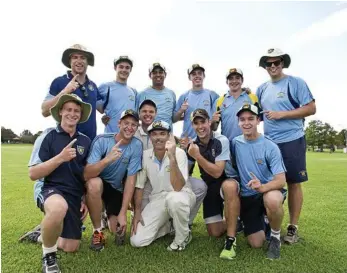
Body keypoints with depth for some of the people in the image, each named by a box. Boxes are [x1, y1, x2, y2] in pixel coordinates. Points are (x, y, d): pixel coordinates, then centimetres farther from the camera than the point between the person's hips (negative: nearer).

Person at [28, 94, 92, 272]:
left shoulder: (85, 141, 6)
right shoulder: (48, 136, -6)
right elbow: (33, 174, -11)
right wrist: (60, 158, -24)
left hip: (75, 196, 5)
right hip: (51, 190, -5)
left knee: (71, 248, 7)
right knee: (59, 208, -41)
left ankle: (44, 234, 39)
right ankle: (48, 254, -11)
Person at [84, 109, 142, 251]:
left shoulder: (136, 145, -17)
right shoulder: (102, 140, -22)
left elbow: (131, 179, -16)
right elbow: (87, 174, -30)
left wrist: (123, 212, -19)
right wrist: (107, 159, -49)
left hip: (116, 188, 2)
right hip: (97, 183, -1)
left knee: (118, 230, -9)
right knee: (94, 183, -37)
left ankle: (110, 216, 29)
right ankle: (97, 231, -13)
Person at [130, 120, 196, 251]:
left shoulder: (179, 153, -18)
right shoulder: (145, 155, -5)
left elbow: (178, 188, -29)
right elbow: (139, 186, 5)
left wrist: (172, 157, -37)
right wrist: (137, 212, -2)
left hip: (181, 195, -3)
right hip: (157, 199, 4)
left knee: (173, 199, -41)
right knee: (137, 241, -10)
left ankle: (183, 236, -9)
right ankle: (166, 225, 18)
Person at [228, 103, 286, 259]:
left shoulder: (270, 147, -14)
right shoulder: (235, 143, -5)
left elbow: (281, 180, -18)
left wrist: (262, 187, -37)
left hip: (269, 191, -2)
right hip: (246, 197, 2)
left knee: (272, 200, -39)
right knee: (256, 244, -2)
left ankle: (275, 236, -7)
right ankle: (261, 221, 33)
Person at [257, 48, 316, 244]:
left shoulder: (296, 83, -3)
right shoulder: (262, 89, 13)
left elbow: (311, 109, -8)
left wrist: (281, 114, -14)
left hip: (292, 141, -5)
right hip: (269, 143, 5)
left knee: (294, 183, 4)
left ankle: (293, 227, 17)